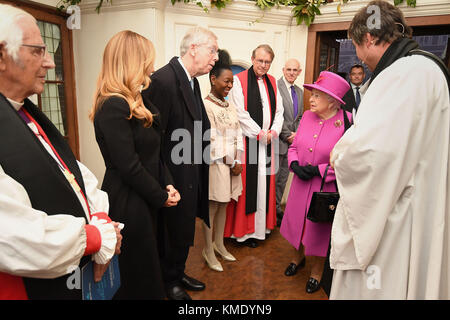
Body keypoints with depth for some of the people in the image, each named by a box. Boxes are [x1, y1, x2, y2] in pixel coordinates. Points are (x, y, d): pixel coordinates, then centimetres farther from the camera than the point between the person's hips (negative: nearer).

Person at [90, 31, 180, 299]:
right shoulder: (114, 106, -22)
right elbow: (129, 167, -23)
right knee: (137, 273, 10)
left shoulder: (136, 101, 8)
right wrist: (161, 197, -12)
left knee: (147, 266, 24)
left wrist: (167, 184, 0)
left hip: (144, 200, 9)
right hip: (128, 204, -9)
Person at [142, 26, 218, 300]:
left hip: (191, 176, 9)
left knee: (184, 230, 23)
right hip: (175, 179, -9)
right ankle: (169, 281, 38)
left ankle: (177, 274, 46)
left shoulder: (191, 80, 8)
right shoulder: (164, 80, -22)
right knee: (176, 231, 11)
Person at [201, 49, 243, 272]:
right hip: (215, 165, -7)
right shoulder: (205, 105, -12)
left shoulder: (230, 106, 11)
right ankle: (208, 250, 19)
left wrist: (238, 161, -3)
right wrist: (231, 162, -11)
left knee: (223, 205, 16)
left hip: (232, 166, 7)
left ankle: (219, 244, 32)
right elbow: (212, 141, -15)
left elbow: (238, 135, 9)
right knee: (212, 207, 3)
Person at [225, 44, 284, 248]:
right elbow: (240, 113, -12)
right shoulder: (239, 81, -5)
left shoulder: (272, 82, 13)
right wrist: (259, 134, -12)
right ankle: (244, 230, 11)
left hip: (268, 141, 6)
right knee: (247, 184, 0)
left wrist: (273, 132, -4)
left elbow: (279, 111, 11)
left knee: (265, 183, 10)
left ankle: (261, 224, 22)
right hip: (248, 140, -5)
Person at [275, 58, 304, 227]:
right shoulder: (276, 86, -9)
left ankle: (277, 208, 27)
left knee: (283, 179, 14)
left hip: (291, 141, 7)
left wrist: (297, 134, 1)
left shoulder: (299, 91, 15)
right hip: (278, 141, -7)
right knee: (273, 177, 1)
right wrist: (287, 135, -12)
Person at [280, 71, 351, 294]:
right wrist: (294, 164, -10)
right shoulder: (307, 116, -1)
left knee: (319, 228, 12)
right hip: (300, 183, 5)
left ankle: (317, 271, 38)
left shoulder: (347, 122, -17)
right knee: (297, 220, 19)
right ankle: (298, 257, 48)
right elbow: (294, 146, 9)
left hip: (326, 187, -4)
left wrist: (319, 170, -20)